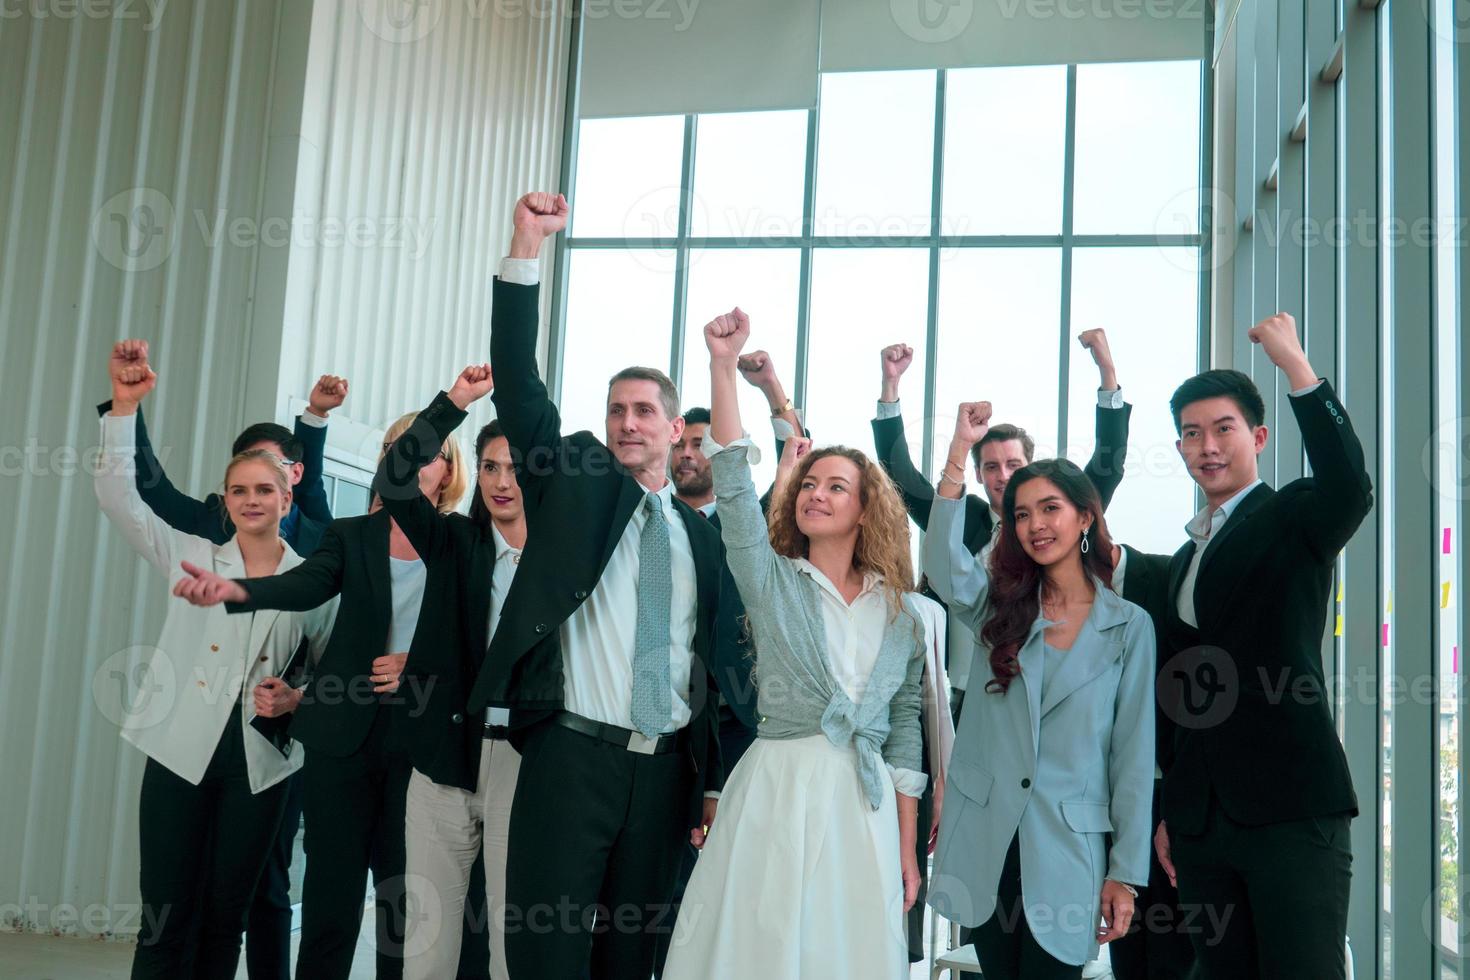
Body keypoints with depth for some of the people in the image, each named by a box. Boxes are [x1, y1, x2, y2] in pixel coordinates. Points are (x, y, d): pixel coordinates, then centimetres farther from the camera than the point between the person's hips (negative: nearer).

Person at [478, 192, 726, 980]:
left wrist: (713, 780, 11)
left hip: (665, 769, 3)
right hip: (573, 756, -3)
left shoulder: (701, 534, 13)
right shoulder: (570, 486, 6)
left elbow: (710, 659, 14)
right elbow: (518, 382, -5)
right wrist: (526, 247, -14)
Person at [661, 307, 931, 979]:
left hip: (866, 804, 2)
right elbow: (734, 486, -10)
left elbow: (904, 729, 10)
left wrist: (908, 849, 7)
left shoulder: (901, 611, 9)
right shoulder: (770, 581, 4)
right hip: (775, 791, -2)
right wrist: (723, 365, -18)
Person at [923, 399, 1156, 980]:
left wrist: (1126, 872, -3)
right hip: (983, 841, 2)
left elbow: (1134, 754, 0)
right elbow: (946, 570, -16)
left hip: (1067, 848, -2)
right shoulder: (1001, 607, 7)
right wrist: (960, 449, -22)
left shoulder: (1130, 626, 1)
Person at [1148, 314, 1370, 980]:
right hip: (1202, 818, 7)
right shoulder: (1185, 559, 20)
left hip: (1292, 807, -7)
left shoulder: (1294, 519, 0)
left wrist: (1295, 364, -26)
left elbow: (1349, 488, -25)